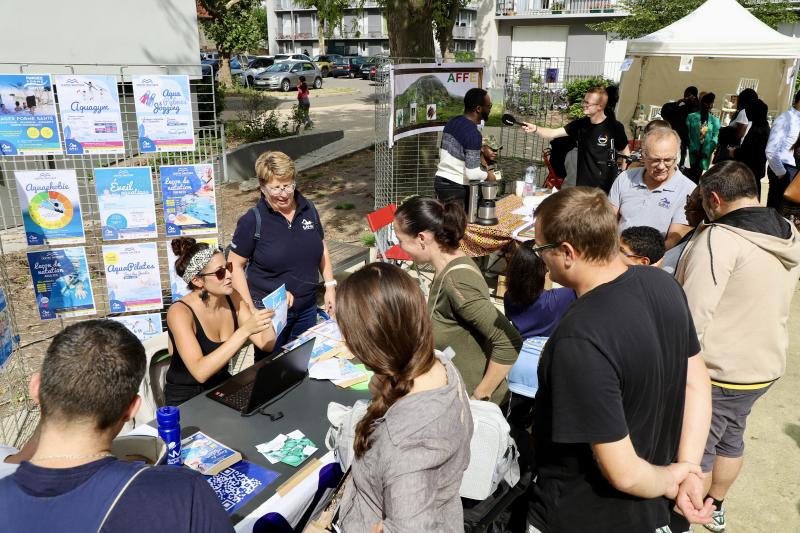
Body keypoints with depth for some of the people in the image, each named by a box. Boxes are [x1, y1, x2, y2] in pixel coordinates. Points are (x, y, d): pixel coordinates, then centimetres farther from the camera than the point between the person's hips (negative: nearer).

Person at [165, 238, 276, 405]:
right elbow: (200, 372, -32)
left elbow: (266, 345, -3)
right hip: (186, 400, -5)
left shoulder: (232, 297, -4)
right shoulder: (180, 312, -20)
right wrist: (245, 330, -37)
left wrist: (269, 311, -19)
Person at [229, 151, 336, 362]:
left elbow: (322, 249, 12)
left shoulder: (309, 209, 0)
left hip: (307, 308, 4)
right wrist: (250, 309, -14)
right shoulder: (252, 221, -13)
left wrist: (330, 286, 4)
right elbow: (235, 265, -9)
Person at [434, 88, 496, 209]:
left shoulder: (452, 122, 5)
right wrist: (487, 175, -3)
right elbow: (472, 173, -22)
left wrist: (481, 151, 13)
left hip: (440, 180, 8)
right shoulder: (474, 134, -20)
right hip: (456, 188, -8)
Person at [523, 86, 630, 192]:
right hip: (582, 185, 4)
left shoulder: (614, 127, -9)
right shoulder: (580, 124, 2)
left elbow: (626, 154, 0)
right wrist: (535, 129, -21)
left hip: (607, 187, -4)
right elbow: (553, 133, -4)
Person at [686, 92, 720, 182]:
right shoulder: (691, 117, 1)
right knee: (692, 174, 0)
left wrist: (706, 152, -11)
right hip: (693, 152, -1)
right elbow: (688, 135, -3)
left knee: (700, 175, 4)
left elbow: (715, 138, -1)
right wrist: (694, 150, -11)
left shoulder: (715, 120, 5)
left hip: (706, 153, 1)